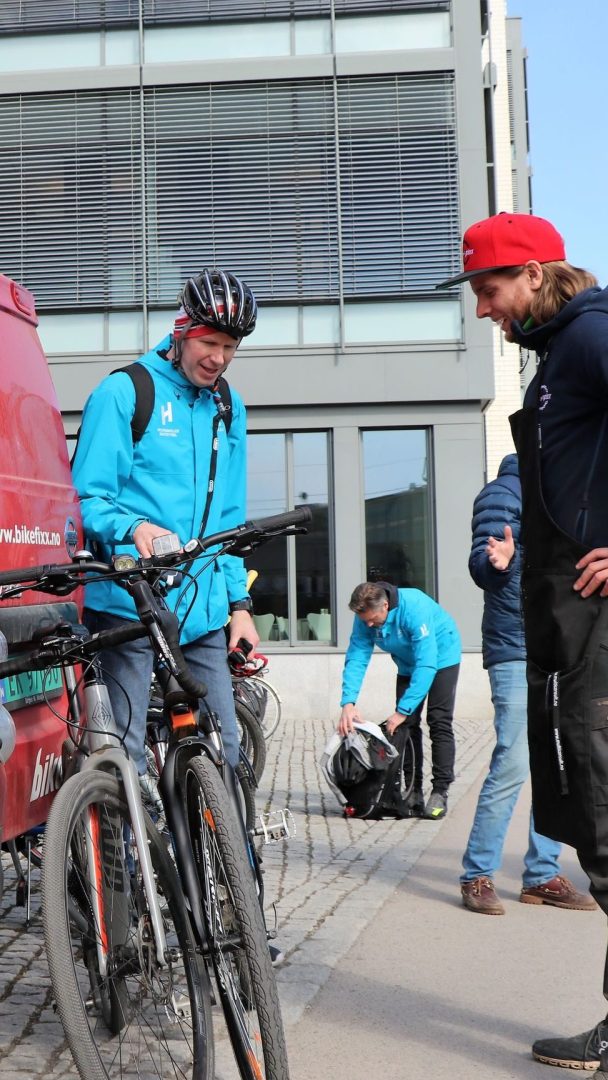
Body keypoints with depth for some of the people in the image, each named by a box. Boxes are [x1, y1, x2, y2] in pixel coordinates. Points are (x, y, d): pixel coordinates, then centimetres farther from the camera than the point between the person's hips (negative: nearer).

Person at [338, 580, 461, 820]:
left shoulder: (414, 609, -38)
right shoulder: (365, 616, -20)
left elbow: (426, 665, -39)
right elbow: (356, 659, -21)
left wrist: (402, 710, -40)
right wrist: (348, 703, -35)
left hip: (441, 658, -5)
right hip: (408, 663, 5)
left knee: (439, 723, -12)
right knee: (407, 725, -2)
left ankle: (440, 792, -9)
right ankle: (413, 791, 4)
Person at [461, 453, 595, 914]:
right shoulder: (505, 492, -6)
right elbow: (481, 564, -14)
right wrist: (496, 563, -34)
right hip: (519, 654, -8)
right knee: (513, 767, -9)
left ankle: (543, 875, 18)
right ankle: (477, 876, 3)